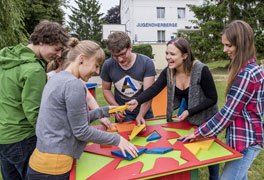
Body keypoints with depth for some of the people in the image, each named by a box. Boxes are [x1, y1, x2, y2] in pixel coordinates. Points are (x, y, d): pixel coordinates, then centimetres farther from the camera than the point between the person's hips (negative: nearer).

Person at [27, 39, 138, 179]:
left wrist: (104, 111, 10)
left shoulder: (57, 79, 7)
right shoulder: (73, 84, -21)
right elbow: (81, 131, -17)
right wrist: (116, 139, -7)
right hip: (54, 167, -9)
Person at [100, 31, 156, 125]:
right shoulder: (108, 65, -10)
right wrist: (116, 107, -10)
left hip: (144, 113, 0)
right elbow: (106, 89, 3)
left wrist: (141, 115, -28)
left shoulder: (146, 63, -15)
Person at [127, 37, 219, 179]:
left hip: (206, 120, -4)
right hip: (186, 118, 4)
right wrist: (137, 101, -39)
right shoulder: (168, 72, -13)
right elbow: (153, 89, -22)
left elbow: (212, 98, -22)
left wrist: (189, 112, -29)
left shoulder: (201, 70, -27)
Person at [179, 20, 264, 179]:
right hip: (244, 136, 9)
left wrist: (199, 133, -13)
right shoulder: (249, 68, 10)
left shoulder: (246, 73, -21)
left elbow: (229, 112, -21)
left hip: (246, 140, -9)